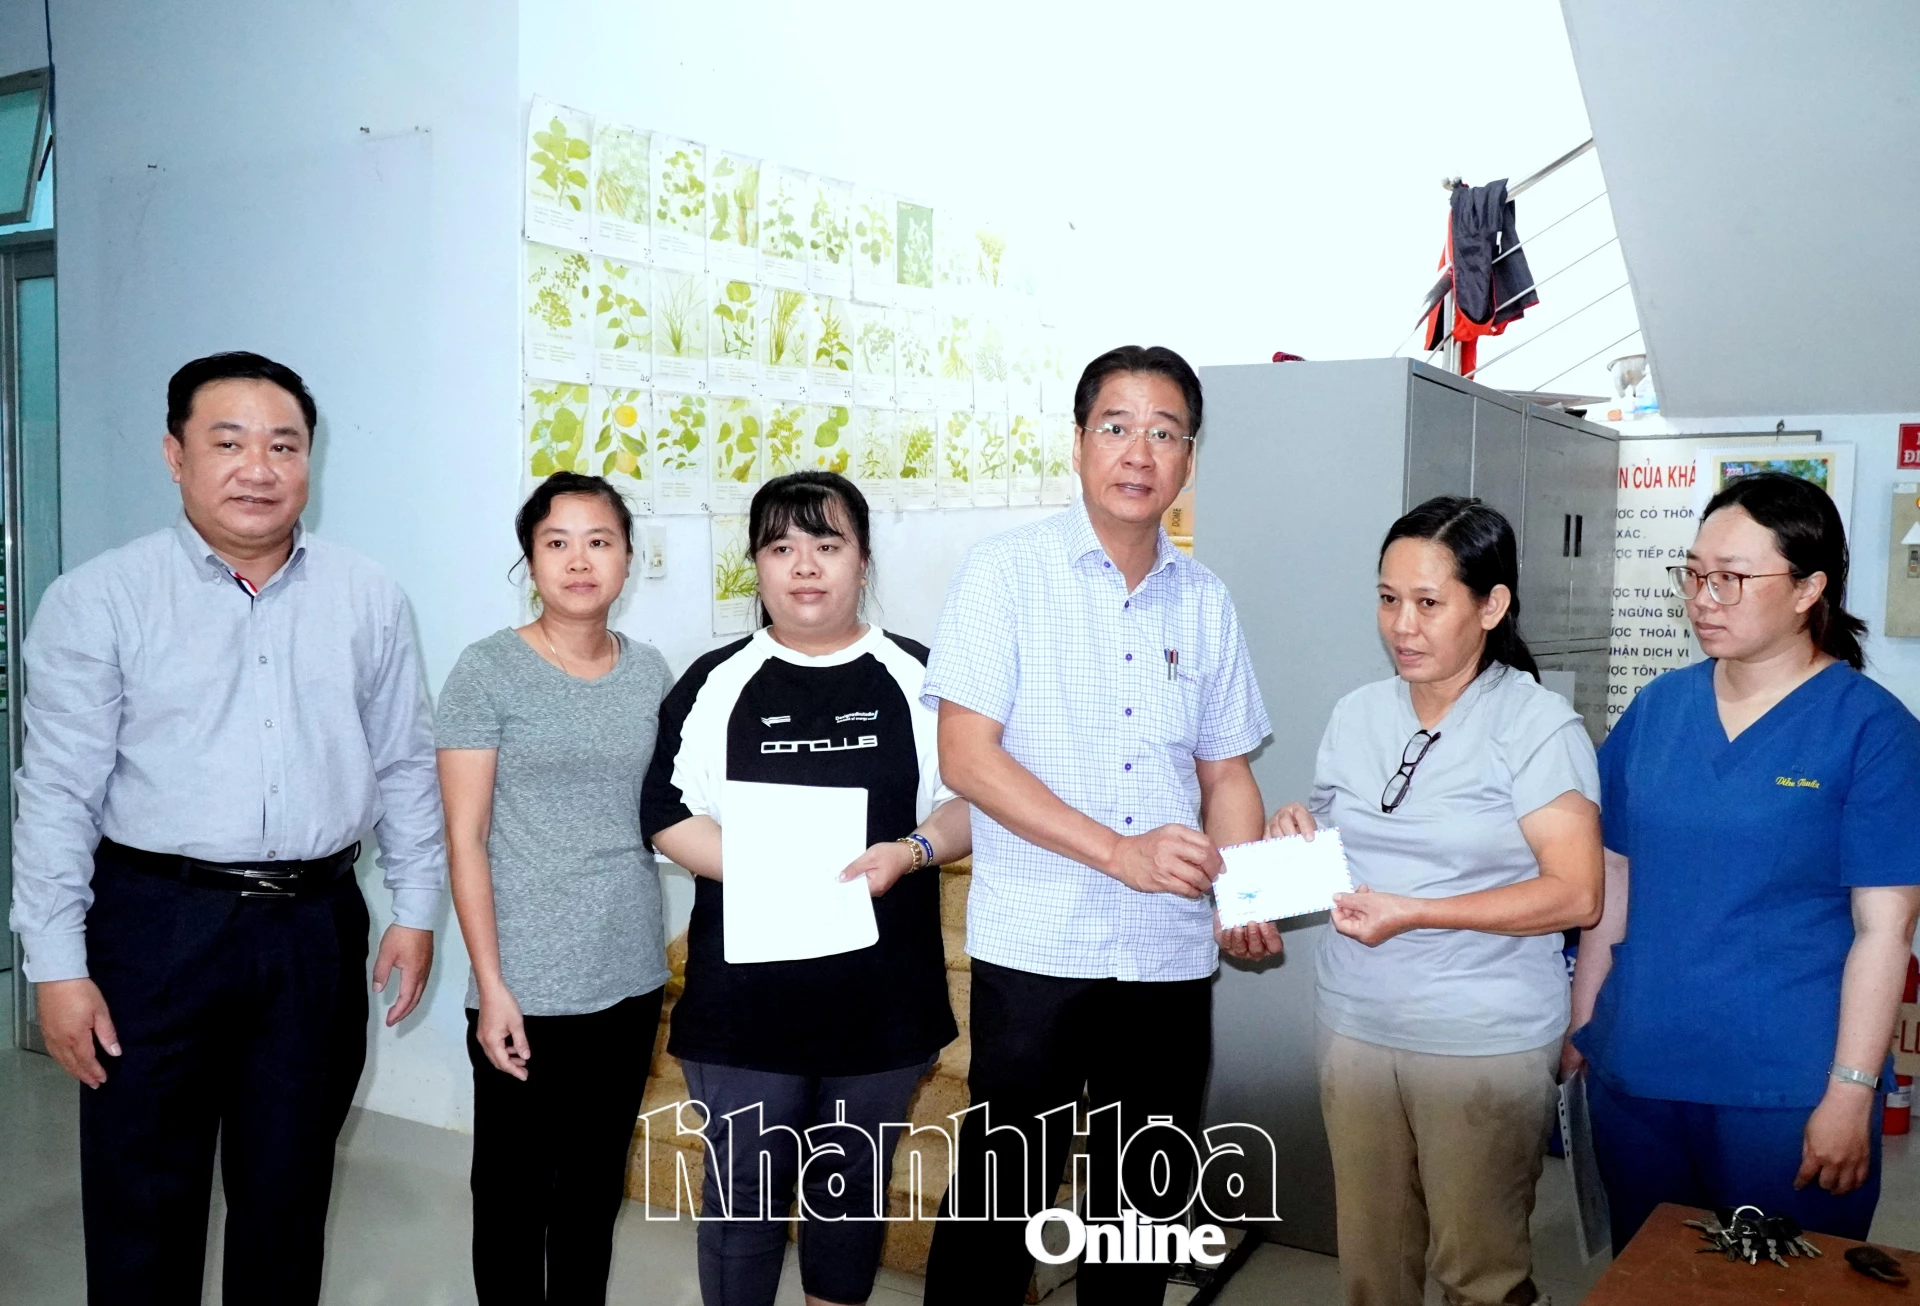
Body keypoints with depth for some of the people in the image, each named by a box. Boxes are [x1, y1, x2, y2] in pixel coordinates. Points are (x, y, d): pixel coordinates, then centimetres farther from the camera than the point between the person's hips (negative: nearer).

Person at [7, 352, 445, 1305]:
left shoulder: (370, 601, 4)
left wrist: (416, 910, 6)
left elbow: (405, 768, 8)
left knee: (289, 1192, 15)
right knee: (142, 1201, 8)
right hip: (157, 925, -2)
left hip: (317, 927, 3)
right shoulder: (98, 602, -4)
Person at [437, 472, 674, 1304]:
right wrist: (490, 985, -12)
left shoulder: (650, 672, 5)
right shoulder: (487, 671, -8)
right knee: (515, 1189, 10)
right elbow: (465, 840, -9)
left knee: (597, 1184, 17)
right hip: (527, 988, -4)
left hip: (630, 980, 4)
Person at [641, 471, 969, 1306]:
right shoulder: (718, 682, 1)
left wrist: (911, 851, -17)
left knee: (854, 1181, 18)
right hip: (746, 993, -1)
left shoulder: (915, 678, 3)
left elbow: (972, 802, 3)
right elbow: (670, 818, -3)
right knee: (744, 1192, 9)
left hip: (885, 993, 1)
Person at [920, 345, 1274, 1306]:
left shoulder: (1205, 602, 8)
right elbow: (967, 758, -13)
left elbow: (1226, 772, 13)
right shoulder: (1006, 572, -6)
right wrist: (1119, 850, -20)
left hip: (1174, 960, 5)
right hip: (1034, 952, -4)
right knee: (998, 1204, 6)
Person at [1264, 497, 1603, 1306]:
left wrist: (1413, 912, -21)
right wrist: (1297, 840, -7)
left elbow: (1576, 895, -15)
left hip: (1484, 1043, -5)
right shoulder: (1357, 714, 7)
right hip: (1353, 1025, 5)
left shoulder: (1537, 725, -10)